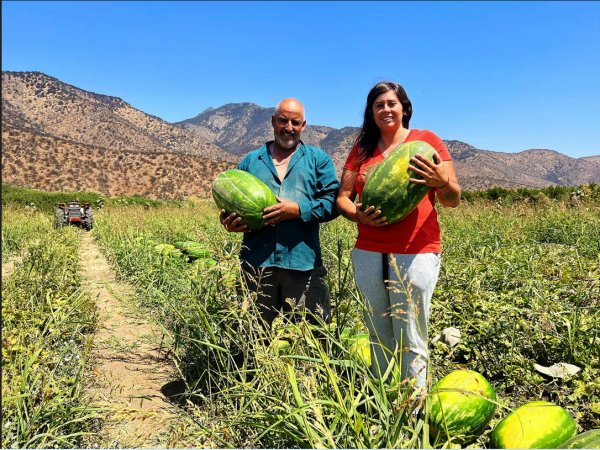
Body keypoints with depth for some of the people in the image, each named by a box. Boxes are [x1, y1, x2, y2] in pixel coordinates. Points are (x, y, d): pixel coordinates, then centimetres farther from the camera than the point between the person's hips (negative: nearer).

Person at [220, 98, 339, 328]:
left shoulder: (318, 159, 11)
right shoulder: (250, 161, 17)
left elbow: (332, 201, -1)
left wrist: (298, 210, -15)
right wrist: (230, 222, -5)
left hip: (303, 263, -1)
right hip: (257, 263, 2)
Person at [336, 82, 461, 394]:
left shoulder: (426, 140, 4)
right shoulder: (362, 148, 14)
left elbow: (453, 200, 1)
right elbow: (342, 198, 12)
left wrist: (441, 181, -22)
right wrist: (358, 214, -10)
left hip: (415, 254, -3)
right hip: (368, 254, 4)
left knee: (411, 342, 0)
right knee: (378, 337, 13)